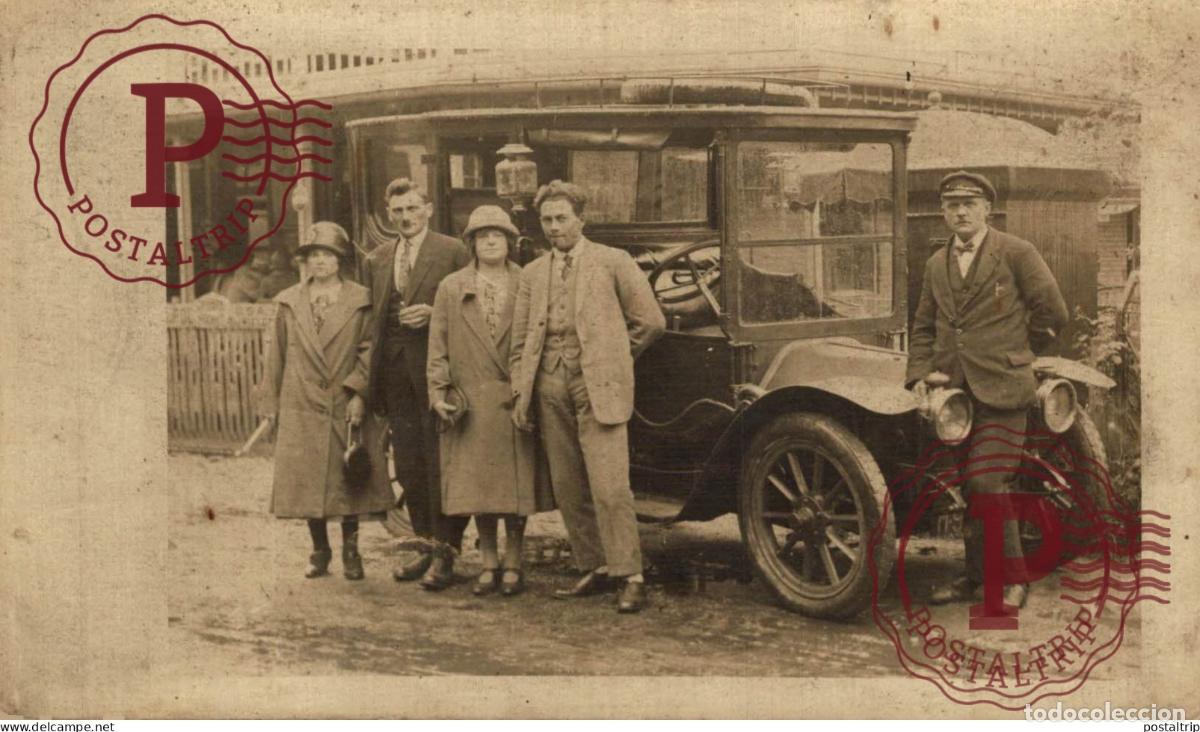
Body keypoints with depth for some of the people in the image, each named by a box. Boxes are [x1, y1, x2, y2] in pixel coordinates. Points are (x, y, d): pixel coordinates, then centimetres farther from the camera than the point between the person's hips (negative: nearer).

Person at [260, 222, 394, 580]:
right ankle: (320, 551, 19)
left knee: (349, 480, 0)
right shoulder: (289, 302, 10)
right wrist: (272, 403, 10)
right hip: (301, 407, 2)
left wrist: (359, 393, -12)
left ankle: (350, 550, 14)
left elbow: (369, 350, -2)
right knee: (307, 482, 4)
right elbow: (278, 355, 12)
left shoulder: (360, 301, 2)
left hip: (346, 407, -2)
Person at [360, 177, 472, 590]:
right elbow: (372, 319, 15)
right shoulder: (376, 261, 15)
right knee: (409, 467, 10)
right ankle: (427, 545, 20)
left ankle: (445, 552, 2)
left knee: (441, 463, -4)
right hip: (395, 373, 6)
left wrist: (433, 313, -16)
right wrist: (369, 378, 7)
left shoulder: (453, 252, -1)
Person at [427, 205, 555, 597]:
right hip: (470, 403, 1)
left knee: (517, 486, 2)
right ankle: (489, 565, 16)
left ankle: (513, 565, 14)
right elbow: (438, 345, 8)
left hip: (517, 402, -1)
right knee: (477, 487, 4)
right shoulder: (450, 289, 10)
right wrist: (437, 391, -2)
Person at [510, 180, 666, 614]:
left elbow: (650, 321, 5)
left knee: (610, 488, -11)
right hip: (550, 388, 5)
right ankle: (594, 569, 19)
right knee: (567, 489, 7)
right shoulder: (533, 274, 16)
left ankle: (630, 577, -5)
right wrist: (520, 392, 8)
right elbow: (521, 339, 16)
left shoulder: (613, 262, 3)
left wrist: (613, 358, 10)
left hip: (598, 387, -5)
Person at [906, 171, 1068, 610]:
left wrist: (1012, 353, 7)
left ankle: (1011, 581, 0)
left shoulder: (1016, 253, -1)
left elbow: (1052, 313, -1)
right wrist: (919, 374, 4)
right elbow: (923, 327, 19)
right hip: (953, 390, 5)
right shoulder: (936, 265, 15)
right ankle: (976, 576, 20)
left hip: (1000, 390, -5)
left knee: (987, 484, -13)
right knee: (965, 488, 9)